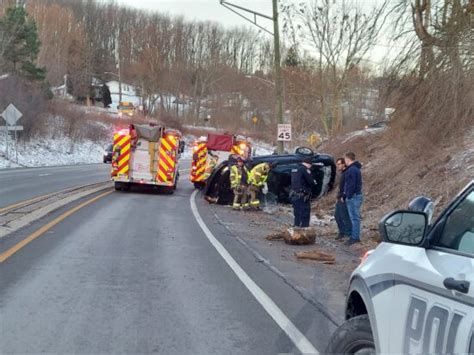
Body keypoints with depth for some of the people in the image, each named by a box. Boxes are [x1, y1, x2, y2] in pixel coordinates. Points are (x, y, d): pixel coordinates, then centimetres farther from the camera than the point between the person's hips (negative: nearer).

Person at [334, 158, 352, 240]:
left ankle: (349, 233, 1)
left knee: (345, 217, -6)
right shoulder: (342, 173, 17)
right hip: (340, 199, 11)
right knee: (337, 215, 15)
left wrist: (342, 196, -20)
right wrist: (338, 196, 15)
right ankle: (342, 232, 24)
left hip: (344, 199, -11)